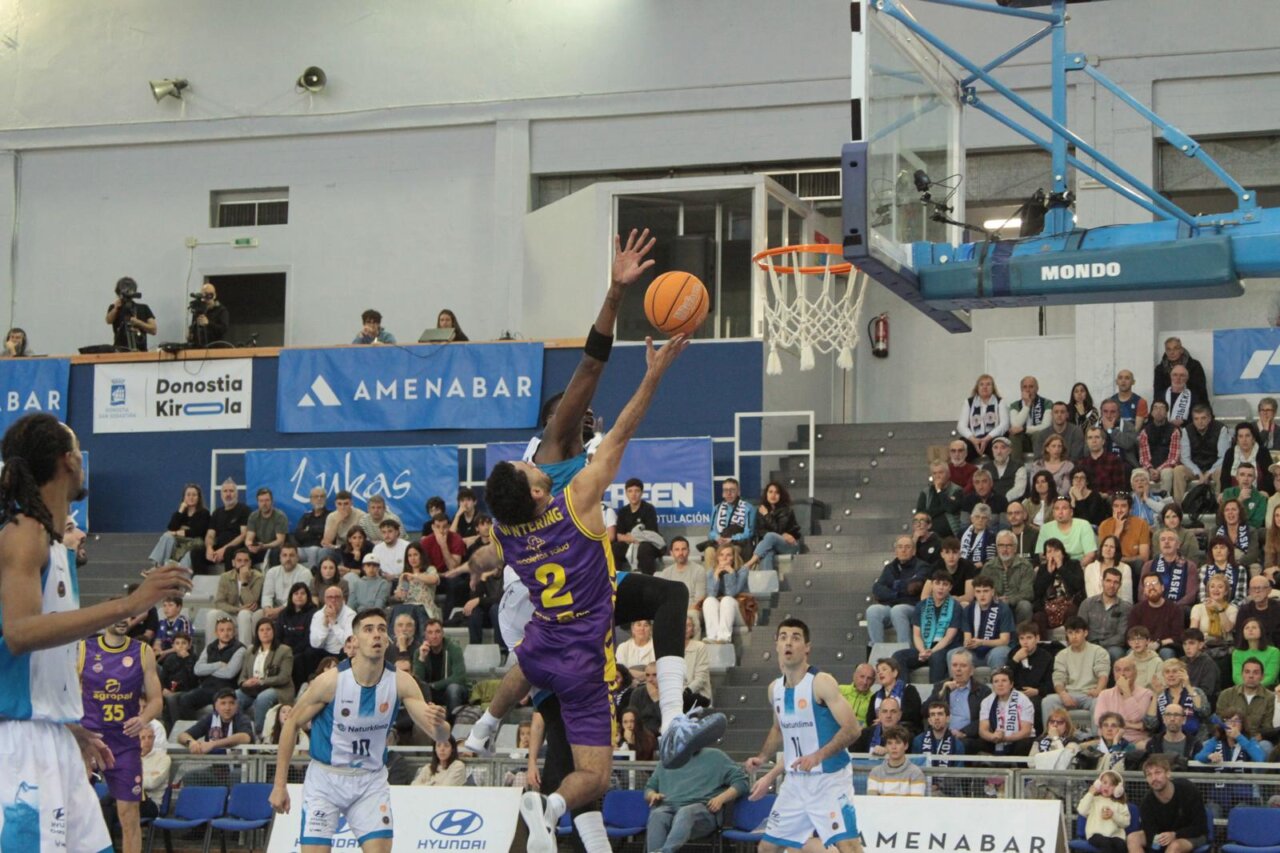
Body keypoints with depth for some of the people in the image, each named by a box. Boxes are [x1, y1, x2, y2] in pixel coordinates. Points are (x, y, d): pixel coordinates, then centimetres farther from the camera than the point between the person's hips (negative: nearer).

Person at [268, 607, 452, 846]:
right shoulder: (331, 681, -18)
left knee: (380, 848, -7)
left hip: (371, 782, 2)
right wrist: (280, 784, -6)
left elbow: (439, 736, -13)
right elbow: (292, 724, -6)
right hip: (325, 779, -2)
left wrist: (439, 725, -39)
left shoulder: (401, 683, -12)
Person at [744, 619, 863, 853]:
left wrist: (819, 756, -30)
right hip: (796, 781, 7)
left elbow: (851, 729, -20)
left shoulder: (821, 683, -15)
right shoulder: (775, 689, 7)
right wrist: (762, 758, 10)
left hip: (830, 779, -7)